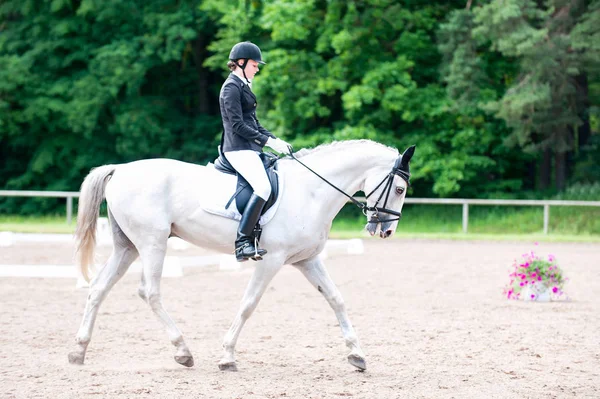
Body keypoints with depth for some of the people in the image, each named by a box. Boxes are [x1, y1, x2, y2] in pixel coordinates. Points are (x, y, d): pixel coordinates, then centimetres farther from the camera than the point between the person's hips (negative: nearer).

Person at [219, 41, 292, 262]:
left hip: (249, 148, 11)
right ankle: (242, 242, -28)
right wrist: (268, 141, -16)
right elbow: (238, 125, -17)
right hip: (238, 149, -11)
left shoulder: (243, 86, 20)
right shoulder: (231, 87, -10)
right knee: (263, 187, -26)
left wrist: (275, 139, 10)